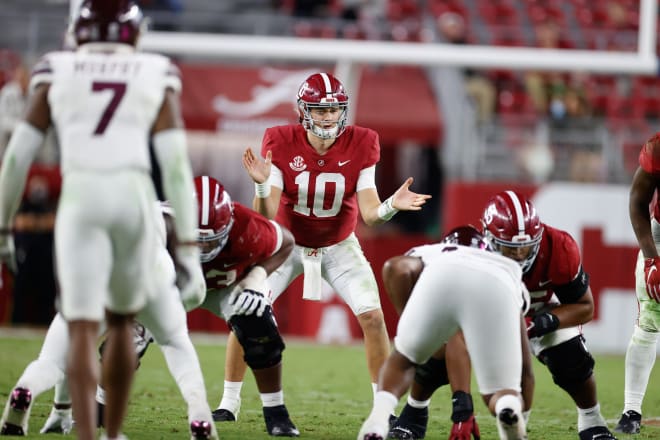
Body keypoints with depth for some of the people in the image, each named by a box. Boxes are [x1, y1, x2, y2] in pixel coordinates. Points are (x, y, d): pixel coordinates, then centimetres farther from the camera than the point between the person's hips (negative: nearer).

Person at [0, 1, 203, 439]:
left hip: (80, 202, -1)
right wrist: (187, 246, 2)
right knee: (122, 321, 22)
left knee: (83, 332, -4)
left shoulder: (56, 74, 11)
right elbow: (175, 163, 1)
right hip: (135, 202, 1)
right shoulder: (156, 78, 10)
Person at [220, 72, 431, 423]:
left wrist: (392, 206, -42)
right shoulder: (281, 144, -22)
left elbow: (370, 214, -22)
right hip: (288, 241, 0)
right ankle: (229, 403, 3)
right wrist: (262, 183, -44)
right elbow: (268, 214, -25)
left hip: (338, 246, 0)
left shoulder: (361, 145, -20)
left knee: (373, 316, -14)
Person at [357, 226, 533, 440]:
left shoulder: (429, 253, 42)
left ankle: (378, 417, -1)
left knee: (402, 360, 27)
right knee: (501, 392, 14)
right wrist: (523, 420, 59)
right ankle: (508, 407, -22)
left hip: (441, 278, 0)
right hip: (498, 288, 0)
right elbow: (524, 366, 47)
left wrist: (408, 323, 30)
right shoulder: (510, 270, 45)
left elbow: (397, 269, 16)